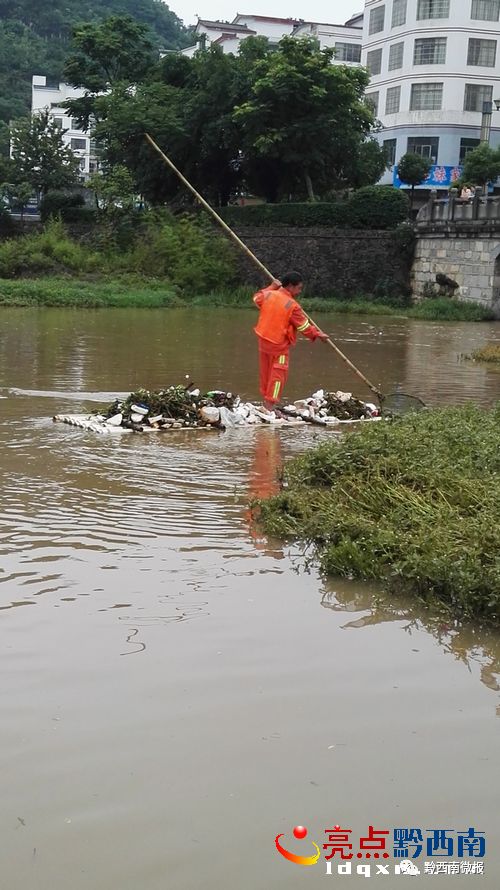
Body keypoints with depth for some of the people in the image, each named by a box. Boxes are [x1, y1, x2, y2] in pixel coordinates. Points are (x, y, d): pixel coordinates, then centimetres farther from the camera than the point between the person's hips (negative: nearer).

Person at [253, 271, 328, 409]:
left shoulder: (269, 295, -3)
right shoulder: (293, 306, -19)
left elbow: (257, 298, 21)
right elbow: (305, 327, -10)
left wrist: (271, 287, 26)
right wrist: (318, 334, 5)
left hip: (263, 340, 7)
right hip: (279, 345, -7)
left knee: (266, 372, 16)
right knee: (278, 374, -1)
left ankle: (266, 398, 25)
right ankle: (270, 405, -4)